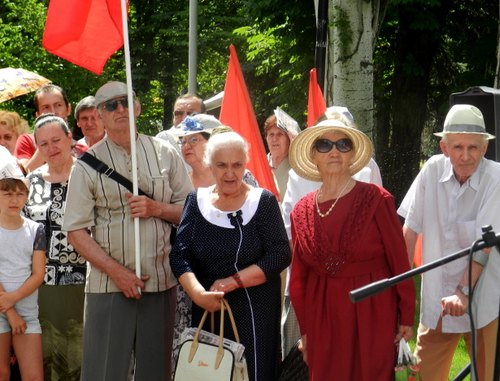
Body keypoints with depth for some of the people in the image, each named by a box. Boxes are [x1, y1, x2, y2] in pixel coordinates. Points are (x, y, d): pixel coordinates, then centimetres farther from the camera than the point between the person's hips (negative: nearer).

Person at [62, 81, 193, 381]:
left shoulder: (164, 154, 10)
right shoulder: (88, 164, 3)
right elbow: (76, 231, -2)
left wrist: (155, 208, -9)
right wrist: (116, 271, -12)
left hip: (161, 282, 2)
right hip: (108, 285, -2)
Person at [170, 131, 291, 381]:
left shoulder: (263, 201, -1)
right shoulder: (197, 201, 7)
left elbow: (280, 255, -8)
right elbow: (179, 255, 0)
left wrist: (233, 281, -15)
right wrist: (197, 292, -17)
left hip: (255, 312, -3)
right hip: (207, 308, 3)